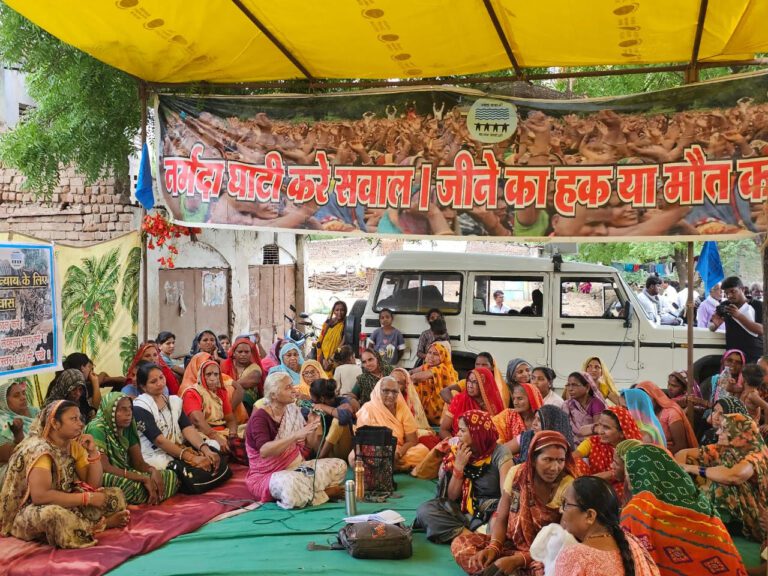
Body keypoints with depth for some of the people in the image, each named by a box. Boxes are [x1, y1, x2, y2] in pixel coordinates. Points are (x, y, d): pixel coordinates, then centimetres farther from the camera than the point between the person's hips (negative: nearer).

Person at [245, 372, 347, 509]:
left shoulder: (292, 411, 4)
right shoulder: (259, 417, -16)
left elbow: (300, 446, 9)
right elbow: (264, 451, -34)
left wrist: (310, 426, -10)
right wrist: (296, 435, -40)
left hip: (294, 468, 7)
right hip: (266, 476, -7)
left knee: (339, 465, 1)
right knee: (292, 483, -41)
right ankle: (323, 493, -13)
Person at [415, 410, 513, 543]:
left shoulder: (500, 453, -12)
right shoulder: (458, 453, 2)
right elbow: (452, 496, 3)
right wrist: (458, 466, -11)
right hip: (464, 510, 5)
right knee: (425, 510, -18)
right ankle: (469, 535, -30)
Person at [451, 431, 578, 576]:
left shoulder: (567, 486, -18)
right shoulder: (516, 474, -7)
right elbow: (501, 519, 1)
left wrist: (518, 560, -26)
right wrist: (493, 547, -19)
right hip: (511, 543, 4)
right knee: (460, 544, -10)